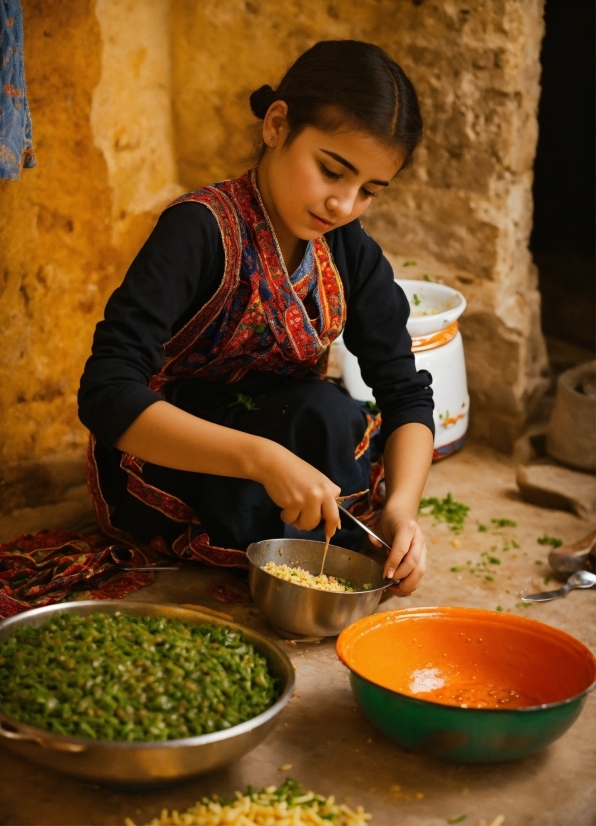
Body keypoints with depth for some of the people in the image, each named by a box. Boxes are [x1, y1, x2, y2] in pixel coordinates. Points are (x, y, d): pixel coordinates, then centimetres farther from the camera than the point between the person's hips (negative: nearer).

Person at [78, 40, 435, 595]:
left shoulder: (352, 254, -5)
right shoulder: (201, 231, -25)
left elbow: (405, 393, -7)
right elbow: (106, 395, -34)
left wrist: (401, 506, -27)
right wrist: (261, 459, -44)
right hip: (160, 470, -6)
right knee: (325, 415, -28)